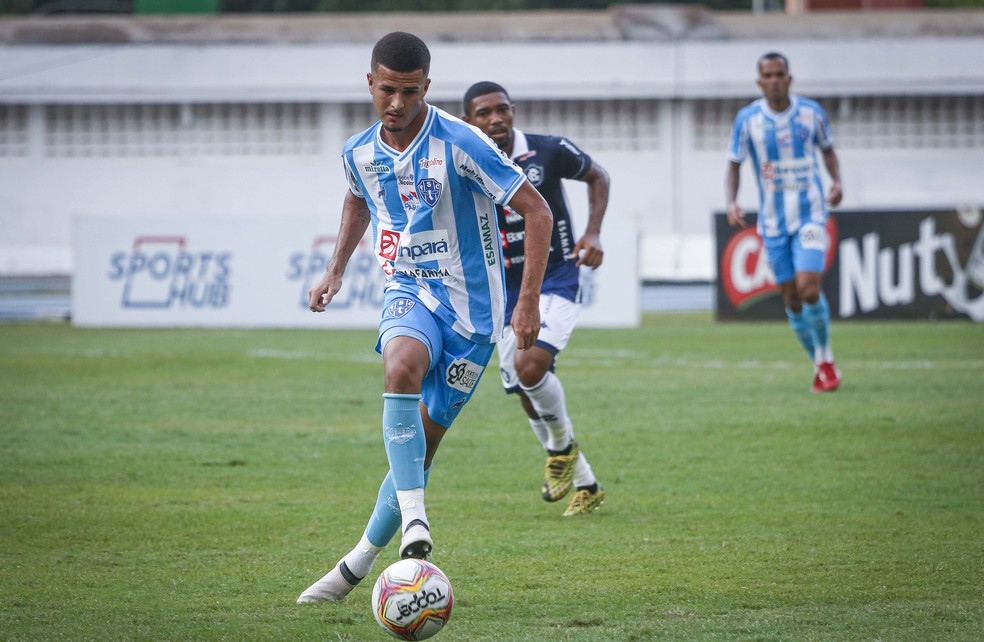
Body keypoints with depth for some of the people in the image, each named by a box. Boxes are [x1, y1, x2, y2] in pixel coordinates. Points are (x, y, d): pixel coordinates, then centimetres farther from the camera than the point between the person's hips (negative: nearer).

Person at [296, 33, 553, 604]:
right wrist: (336, 271, 18)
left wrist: (529, 300, -18)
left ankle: (362, 560, 15)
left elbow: (538, 212, -15)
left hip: (470, 305, -3)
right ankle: (412, 515, -37)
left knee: (423, 440, 0)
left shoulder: (459, 144, -18)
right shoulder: (360, 153, -1)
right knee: (402, 365, -33)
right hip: (408, 293, 3)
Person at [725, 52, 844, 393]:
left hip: (810, 215, -1)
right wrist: (732, 203, -15)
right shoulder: (747, 119, -4)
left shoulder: (811, 112, -2)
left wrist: (836, 182, -6)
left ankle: (826, 359, 5)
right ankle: (820, 365, 22)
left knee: (809, 289, -17)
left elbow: (828, 150, 13)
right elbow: (734, 165, 2)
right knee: (791, 298, 3)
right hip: (773, 221, 1)